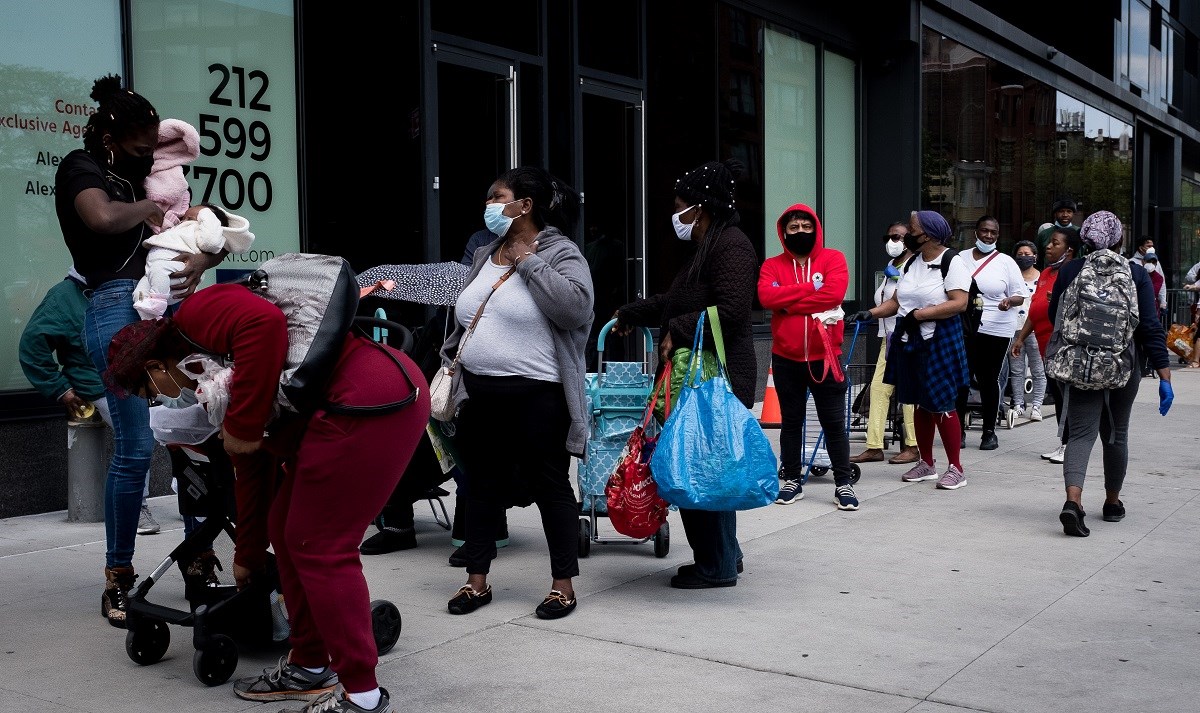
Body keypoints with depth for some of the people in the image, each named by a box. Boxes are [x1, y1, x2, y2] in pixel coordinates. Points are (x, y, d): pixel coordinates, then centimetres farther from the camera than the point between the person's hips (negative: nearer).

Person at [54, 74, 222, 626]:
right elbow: (105, 217, -20)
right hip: (119, 306, -6)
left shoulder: (144, 176, 24)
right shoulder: (80, 168, 5)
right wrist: (147, 209, -1)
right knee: (136, 446, -10)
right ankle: (117, 577, 1)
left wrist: (200, 261, -4)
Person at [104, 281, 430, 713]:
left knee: (321, 548, -3)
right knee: (288, 531, 18)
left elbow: (265, 322, -23)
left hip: (369, 400, -10)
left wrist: (242, 426, -15)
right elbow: (252, 476, 33)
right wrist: (248, 557, 43)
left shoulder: (197, 314, 0)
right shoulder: (220, 390, 26)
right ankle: (309, 668, 31)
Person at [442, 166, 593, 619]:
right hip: (479, 395, 7)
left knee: (550, 486, 3)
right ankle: (477, 580, 25)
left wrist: (528, 260, -16)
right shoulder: (484, 256, 15)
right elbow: (463, 321, 23)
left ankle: (563, 584, 14)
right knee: (481, 486, 13)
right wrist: (450, 363, 13)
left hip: (536, 397, -7)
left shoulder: (560, 253, -6)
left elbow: (575, 307, -23)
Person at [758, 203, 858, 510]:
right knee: (790, 422, 11)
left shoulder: (833, 258, 0)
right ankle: (792, 480, 22)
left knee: (834, 422, 2)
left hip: (824, 357, -2)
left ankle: (843, 483, 11)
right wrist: (809, 288, -16)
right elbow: (766, 296, -14)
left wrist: (789, 303, -13)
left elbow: (834, 292, -18)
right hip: (786, 358, 2)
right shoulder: (773, 265, 5)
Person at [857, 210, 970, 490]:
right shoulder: (913, 262, 14)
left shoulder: (952, 261, -9)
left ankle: (955, 468, 4)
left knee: (941, 404, -6)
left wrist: (918, 314, -19)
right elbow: (897, 300, 16)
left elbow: (959, 303, -19)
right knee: (920, 404, 12)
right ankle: (926, 464, 23)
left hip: (939, 341, -7)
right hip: (909, 341, 7)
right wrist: (870, 313, 0)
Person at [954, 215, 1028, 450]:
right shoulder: (961, 258, 10)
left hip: (996, 330, -2)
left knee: (989, 380, 3)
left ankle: (989, 432, 11)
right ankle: (959, 430, 7)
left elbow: (1020, 296, 4)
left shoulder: (1006, 262, 4)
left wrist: (1009, 301, -17)